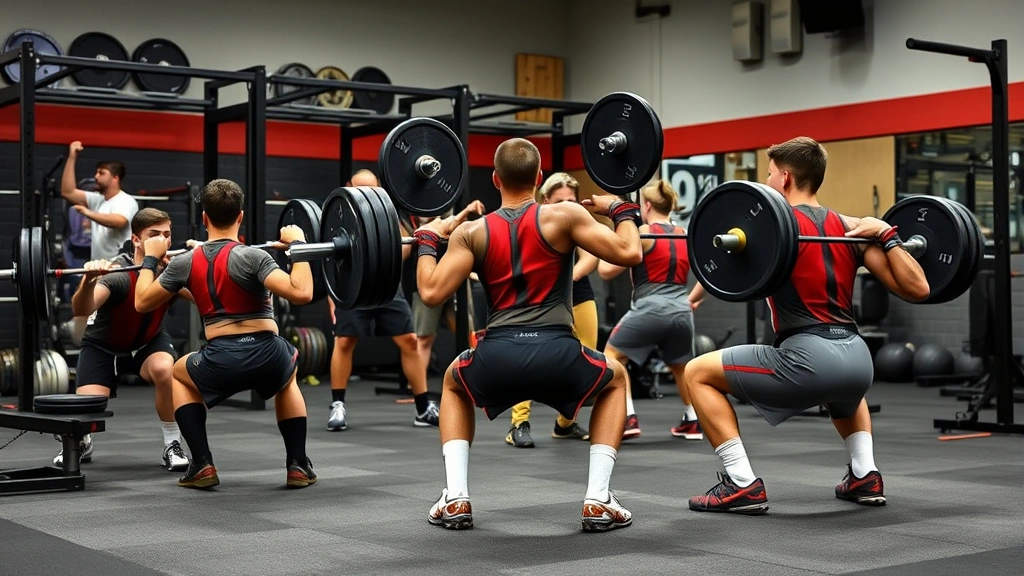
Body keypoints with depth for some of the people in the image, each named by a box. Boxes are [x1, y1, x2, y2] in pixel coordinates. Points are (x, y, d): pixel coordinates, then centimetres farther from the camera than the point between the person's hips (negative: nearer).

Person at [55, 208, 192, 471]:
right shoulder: (118, 274, -34)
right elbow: (80, 309, -49)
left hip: (148, 340, 2)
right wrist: (89, 279, -68)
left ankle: (173, 446, -12)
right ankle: (82, 443, 20)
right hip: (104, 344, -2)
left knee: (165, 370, -32)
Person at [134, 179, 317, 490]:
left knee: (180, 374, 35)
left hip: (223, 363, 1)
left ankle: (202, 466, 19)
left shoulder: (185, 262, 7)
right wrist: (297, 245, -3)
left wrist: (150, 259, 34)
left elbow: (142, 302, 20)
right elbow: (301, 293, -17)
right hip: (270, 359, -1)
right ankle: (298, 466, 23)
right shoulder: (251, 256, -5)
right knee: (287, 377, 38)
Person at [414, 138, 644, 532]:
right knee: (615, 380, 32)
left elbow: (431, 293, 4)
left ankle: (455, 499, 22)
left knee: (454, 384, 38)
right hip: (558, 357, -1)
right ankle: (598, 501, 17)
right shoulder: (564, 215, 6)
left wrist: (427, 241, 22)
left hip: (497, 360, 2)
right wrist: (622, 211, 21)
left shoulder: (472, 232, 11)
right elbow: (629, 253, 0)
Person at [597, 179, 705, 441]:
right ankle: (693, 422, 27)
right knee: (681, 366, 29)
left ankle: (628, 419, -1)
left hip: (650, 309, -6)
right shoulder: (685, 235, 13)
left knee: (611, 357, 11)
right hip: (681, 312, 6)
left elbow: (607, 271, -5)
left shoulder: (643, 233, -4)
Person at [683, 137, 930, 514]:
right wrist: (888, 235, 17)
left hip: (809, 359, -7)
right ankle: (864, 477, 27)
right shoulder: (850, 227, 17)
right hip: (857, 361, 7)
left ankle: (742, 486, 1)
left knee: (698, 374, 8)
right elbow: (917, 289, 10)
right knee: (843, 393, 45)